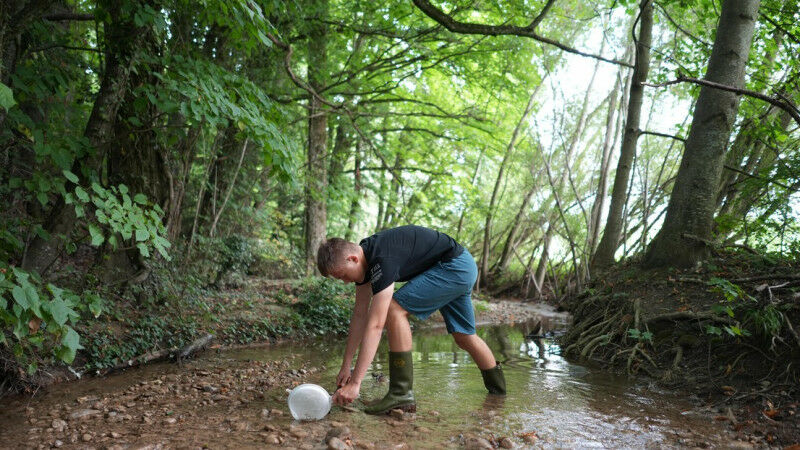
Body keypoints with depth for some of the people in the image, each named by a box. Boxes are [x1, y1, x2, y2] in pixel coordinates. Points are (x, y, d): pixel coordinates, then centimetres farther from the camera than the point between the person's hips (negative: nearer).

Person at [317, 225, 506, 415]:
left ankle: (402, 393, -16)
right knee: (464, 336, 20)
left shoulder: (382, 260, -30)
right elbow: (360, 315, 3)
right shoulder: (364, 256, -2)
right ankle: (497, 386, 41)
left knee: (395, 309, -19)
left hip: (455, 267, -10)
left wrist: (355, 383, -34)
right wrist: (346, 366, 2)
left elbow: (375, 325, -34)